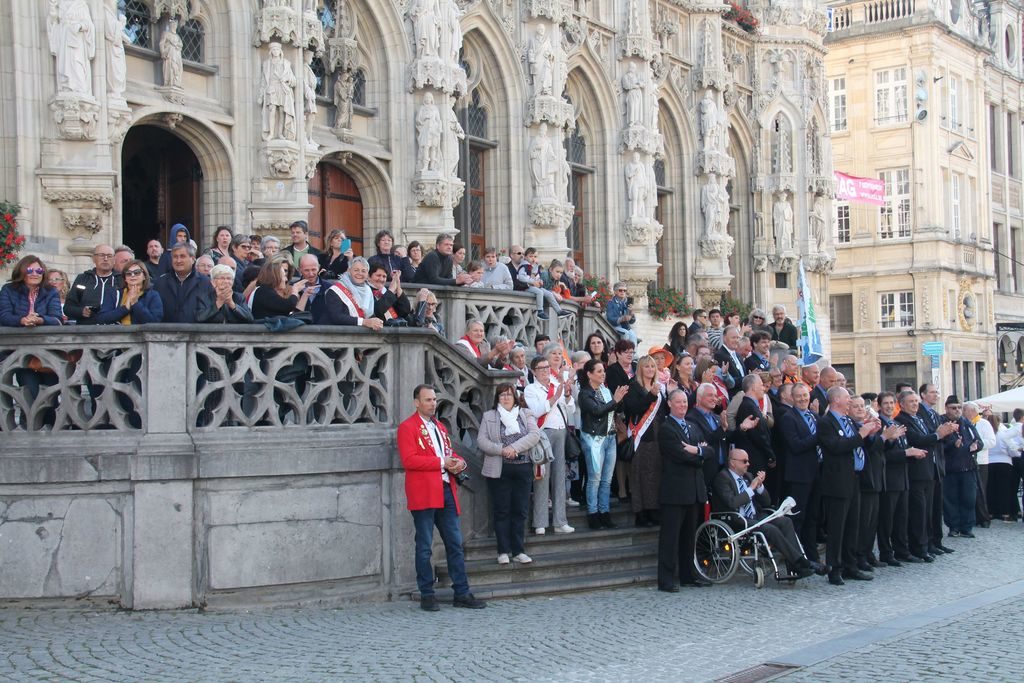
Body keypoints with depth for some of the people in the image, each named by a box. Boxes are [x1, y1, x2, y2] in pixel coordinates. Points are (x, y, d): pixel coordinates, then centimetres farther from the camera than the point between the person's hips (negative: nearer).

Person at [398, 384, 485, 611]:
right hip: (423, 494, -7)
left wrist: (458, 462, 3)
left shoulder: (440, 427, 22)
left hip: (446, 492, 7)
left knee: (455, 544, 7)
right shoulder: (407, 427, -4)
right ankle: (427, 595, 7)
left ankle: (462, 593, 11)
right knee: (424, 546, 0)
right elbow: (409, 460, -15)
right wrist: (442, 463, -14)